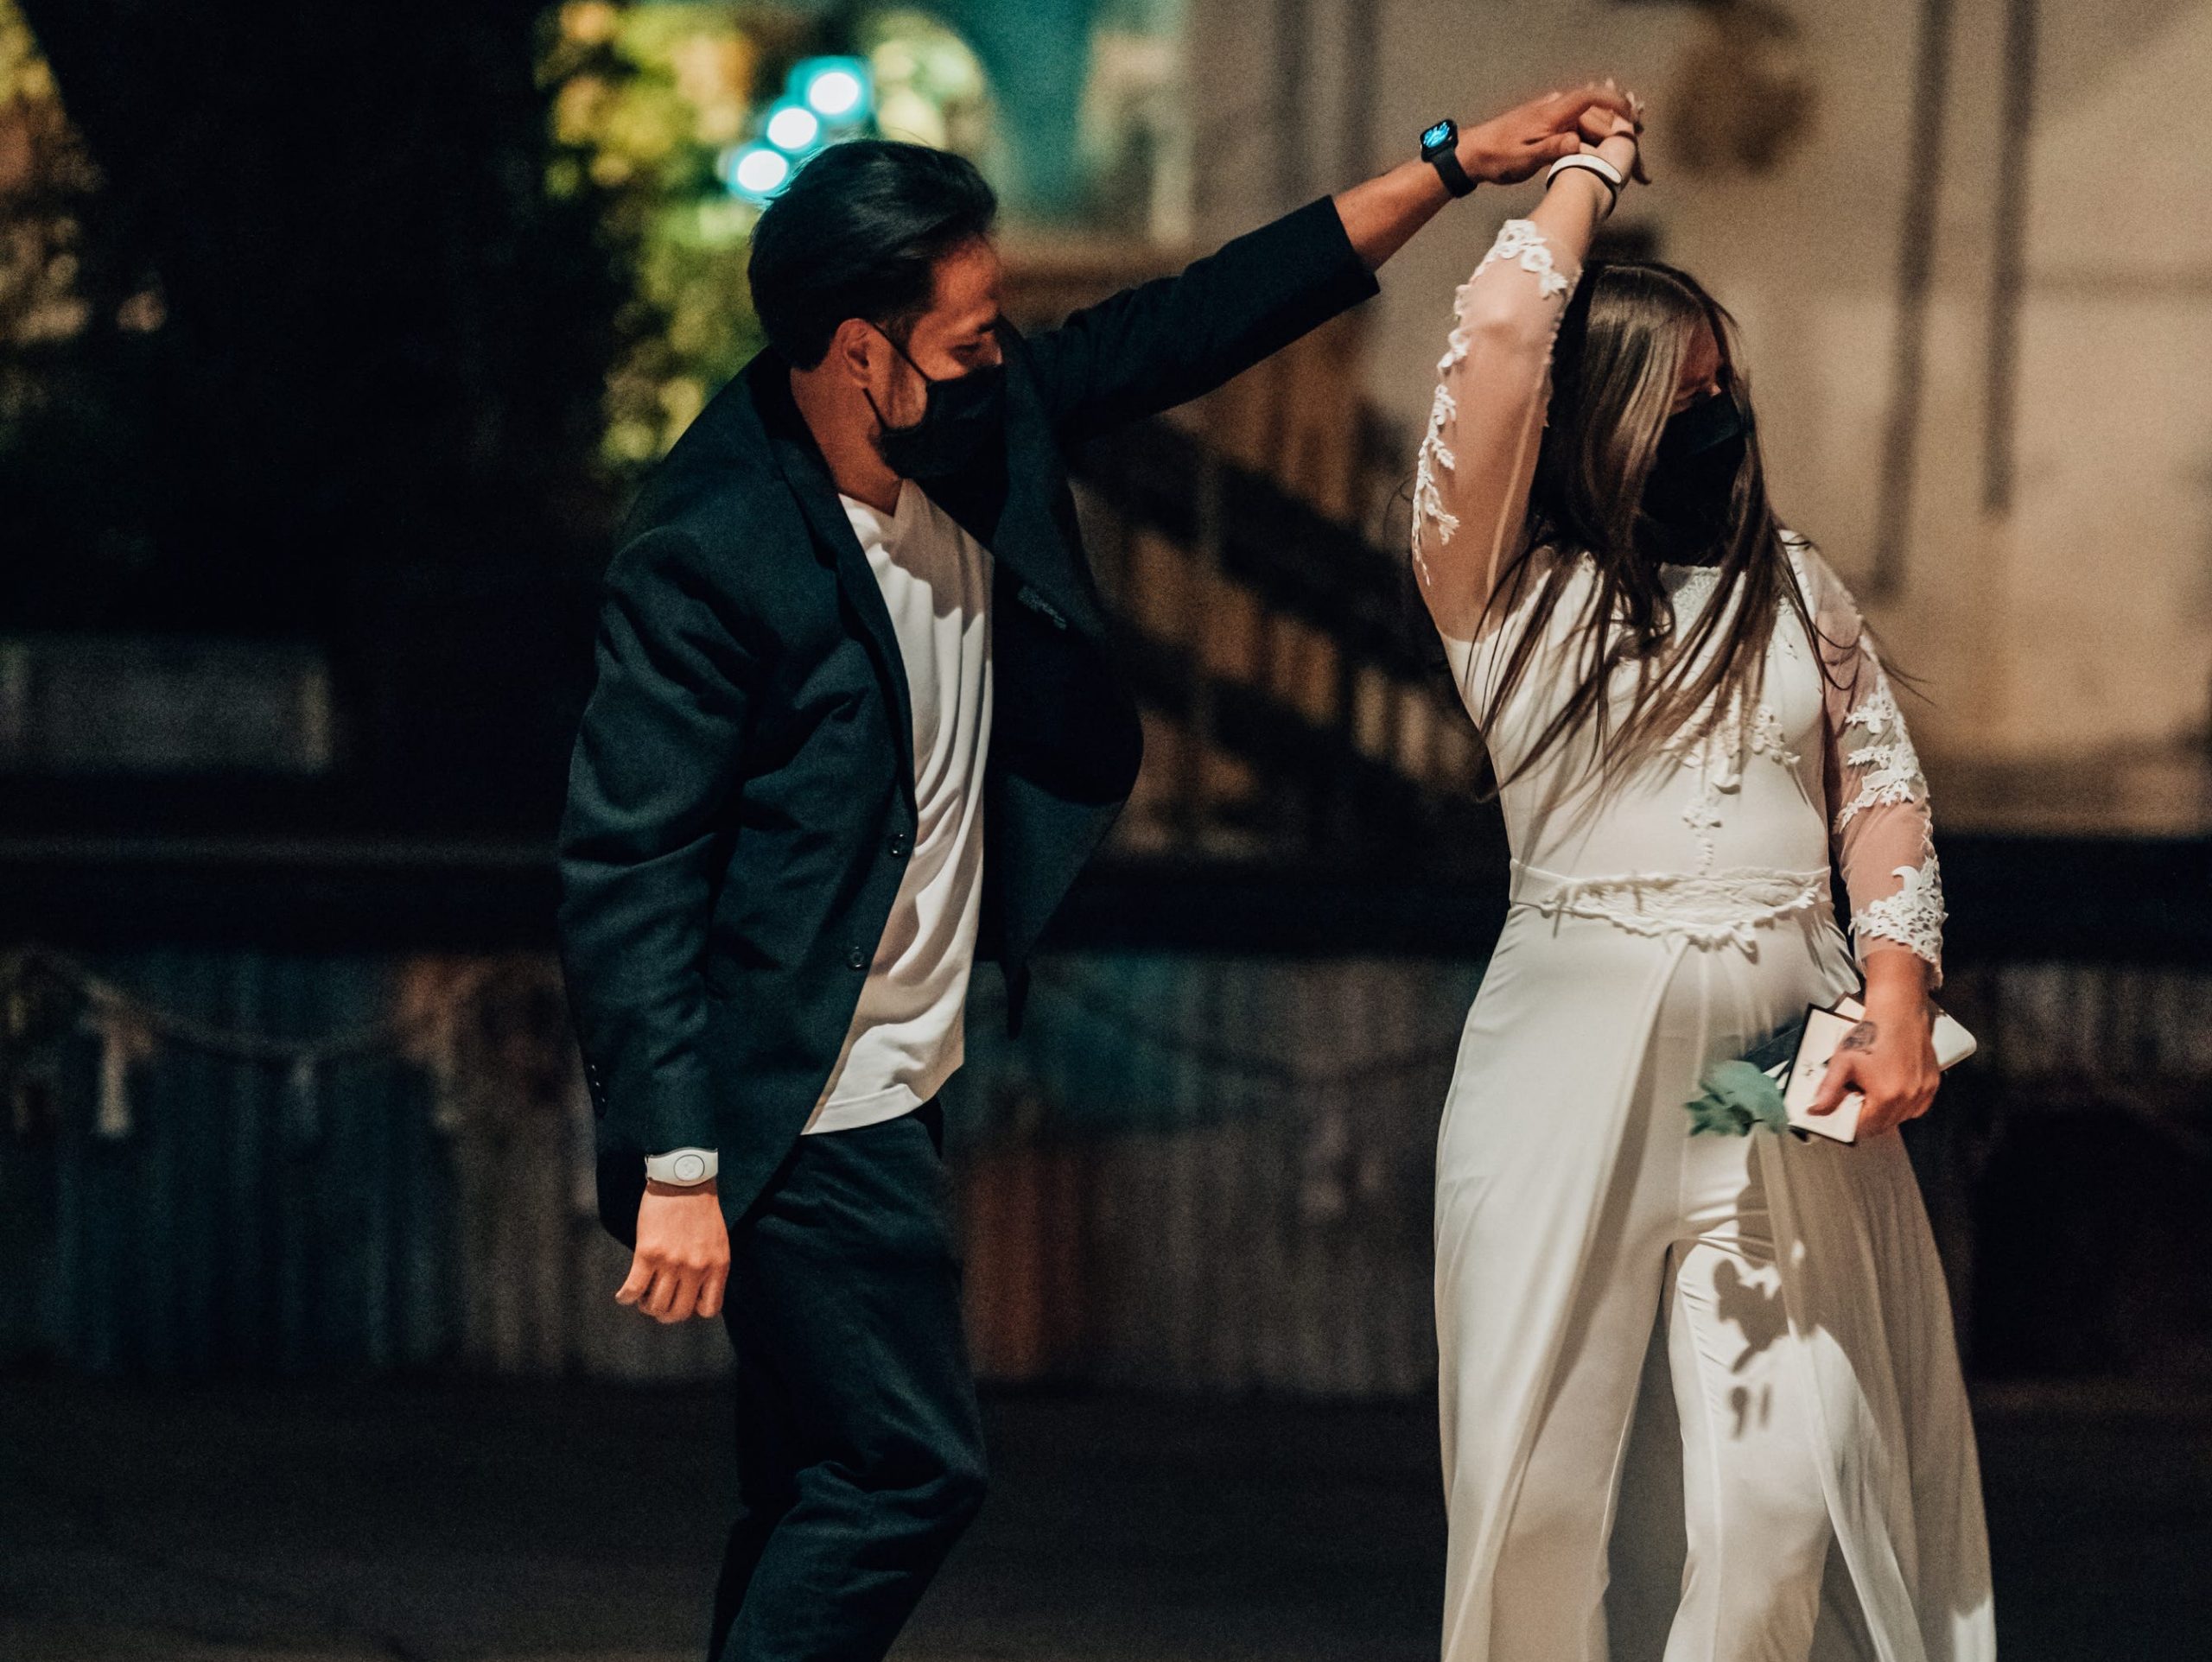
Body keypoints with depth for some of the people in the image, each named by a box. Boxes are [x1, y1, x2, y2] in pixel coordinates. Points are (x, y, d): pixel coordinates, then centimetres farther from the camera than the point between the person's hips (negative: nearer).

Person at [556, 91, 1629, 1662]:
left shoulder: (981, 425, 0)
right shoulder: (706, 558, -22)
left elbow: (1189, 327, 12)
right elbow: (626, 871, -21)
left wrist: (1450, 166, 10)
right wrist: (676, 1165, -24)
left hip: (903, 1084, 9)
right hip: (798, 1111, -9)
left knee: (824, 1494, 12)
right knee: (906, 1469, -9)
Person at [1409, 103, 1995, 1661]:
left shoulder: (1796, 588, 17)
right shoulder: (1507, 589, 3)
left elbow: (1882, 789, 14)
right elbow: (1500, 329, -7)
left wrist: (1898, 998, -1)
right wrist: (1593, 171, 9)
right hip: (1577, 1050, -2)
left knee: (1782, 1499, -8)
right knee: (1540, 1482, -3)